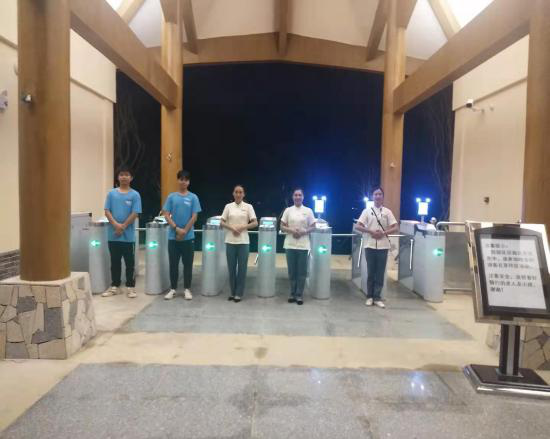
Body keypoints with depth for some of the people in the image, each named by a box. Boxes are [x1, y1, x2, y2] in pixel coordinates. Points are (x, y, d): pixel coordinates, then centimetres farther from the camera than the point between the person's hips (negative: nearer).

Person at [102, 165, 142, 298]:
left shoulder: (135, 195, -2)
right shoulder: (111, 193, 5)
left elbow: (135, 214, -8)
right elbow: (107, 211, 0)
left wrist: (122, 227, -12)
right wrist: (116, 225, -14)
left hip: (128, 235, -2)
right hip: (113, 235, 2)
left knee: (130, 262, 4)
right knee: (115, 262, 12)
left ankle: (130, 287, 14)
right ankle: (115, 286, 23)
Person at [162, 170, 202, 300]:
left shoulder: (193, 197, 0)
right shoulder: (171, 196, 3)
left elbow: (194, 217, -4)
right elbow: (166, 215, -1)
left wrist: (184, 231, -10)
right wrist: (177, 229, -12)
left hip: (188, 237, -1)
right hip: (173, 236, 1)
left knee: (188, 264, 5)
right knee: (173, 264, 8)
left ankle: (187, 289, 16)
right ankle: (173, 288, 19)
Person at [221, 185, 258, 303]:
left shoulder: (248, 206, 2)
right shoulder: (228, 206, 6)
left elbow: (255, 223, -1)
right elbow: (222, 223, 5)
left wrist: (242, 227, -13)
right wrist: (232, 228, -12)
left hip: (243, 241, -1)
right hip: (230, 241, 2)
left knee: (242, 268, 1)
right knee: (231, 267, 6)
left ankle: (239, 294, 11)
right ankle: (233, 292, 19)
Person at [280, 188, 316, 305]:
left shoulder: (308, 211, 3)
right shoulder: (288, 210, 5)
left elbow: (312, 227, 4)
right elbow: (282, 227, 5)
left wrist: (303, 231, -13)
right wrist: (291, 230, -13)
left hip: (303, 245, -1)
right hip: (290, 245, 1)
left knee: (302, 271, 2)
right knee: (292, 271, 7)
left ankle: (299, 295, 13)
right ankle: (292, 293, 19)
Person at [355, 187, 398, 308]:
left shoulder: (387, 211, 6)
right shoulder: (367, 211, 4)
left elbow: (396, 228, 1)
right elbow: (358, 226, -3)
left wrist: (383, 233, -13)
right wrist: (371, 231, -14)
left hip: (383, 246, 1)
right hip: (370, 246, -1)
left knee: (380, 273, 3)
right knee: (371, 272, 5)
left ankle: (377, 297, 11)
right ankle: (370, 297, 15)